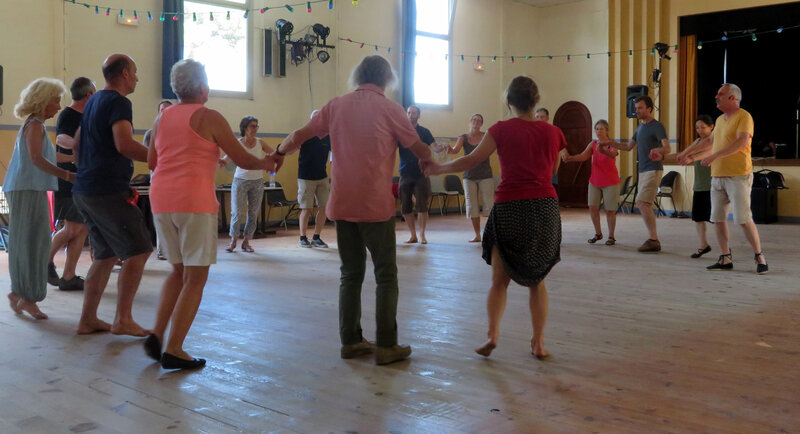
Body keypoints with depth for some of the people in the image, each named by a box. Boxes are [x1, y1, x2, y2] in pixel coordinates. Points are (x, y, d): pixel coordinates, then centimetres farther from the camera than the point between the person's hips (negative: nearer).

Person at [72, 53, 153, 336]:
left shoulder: (93, 101, 19)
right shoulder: (119, 102, -11)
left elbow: (78, 144, 28)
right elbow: (124, 144, -25)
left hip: (85, 190, 10)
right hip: (108, 192, -10)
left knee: (106, 255, 13)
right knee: (137, 251, -5)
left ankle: (88, 319, 15)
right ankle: (123, 319, -5)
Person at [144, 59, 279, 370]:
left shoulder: (162, 118, 13)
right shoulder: (209, 117, -4)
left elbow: (151, 162, 21)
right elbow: (243, 160, -3)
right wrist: (267, 163, 17)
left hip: (161, 200, 6)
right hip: (194, 201, -6)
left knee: (178, 271, 20)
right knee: (195, 278, 1)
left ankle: (157, 334, 10)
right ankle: (174, 350, -1)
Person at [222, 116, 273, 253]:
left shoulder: (260, 142, 3)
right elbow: (229, 155, -21)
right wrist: (222, 160, -43)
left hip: (257, 181, 3)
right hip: (240, 180, -3)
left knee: (253, 213, 3)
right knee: (236, 212, -7)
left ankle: (246, 241, 14)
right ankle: (233, 240, 9)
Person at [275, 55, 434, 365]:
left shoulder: (337, 106, 7)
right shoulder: (388, 108, -4)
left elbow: (301, 135, 12)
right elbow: (418, 147, 4)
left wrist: (278, 151, 31)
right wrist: (430, 161, 26)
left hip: (342, 205, 5)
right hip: (376, 205, -5)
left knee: (351, 274, 14)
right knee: (386, 275, 3)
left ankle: (350, 341, 18)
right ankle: (386, 346, 3)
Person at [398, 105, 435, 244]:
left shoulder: (424, 132, 5)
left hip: (421, 174, -2)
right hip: (405, 174, 2)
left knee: (422, 205, -5)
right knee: (405, 207, 2)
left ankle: (422, 235, 5)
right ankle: (413, 235, 13)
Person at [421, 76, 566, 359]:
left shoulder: (502, 130, -2)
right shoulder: (552, 132, 5)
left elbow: (471, 160, -4)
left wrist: (438, 168, 9)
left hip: (509, 208, -2)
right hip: (545, 206, 2)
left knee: (500, 280, 9)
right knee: (537, 281, 13)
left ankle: (492, 333, -7)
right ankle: (538, 342, 10)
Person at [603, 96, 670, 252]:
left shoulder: (657, 126, -10)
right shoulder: (640, 127, 18)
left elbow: (667, 148, -21)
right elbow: (628, 146, 27)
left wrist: (658, 150, -43)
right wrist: (610, 143, 16)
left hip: (653, 170, -9)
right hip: (643, 170, 9)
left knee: (641, 202, -17)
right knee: (645, 205, 8)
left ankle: (653, 240, -14)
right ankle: (653, 240, 12)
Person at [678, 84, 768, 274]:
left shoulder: (744, 117, -7)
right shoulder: (720, 119, 18)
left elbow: (741, 141, -22)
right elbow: (710, 140, 34)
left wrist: (714, 156, -28)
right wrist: (687, 152, 36)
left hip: (738, 176, -8)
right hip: (717, 177, 8)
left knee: (744, 219, -10)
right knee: (718, 219, 6)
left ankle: (760, 258, 1)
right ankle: (725, 258, 14)